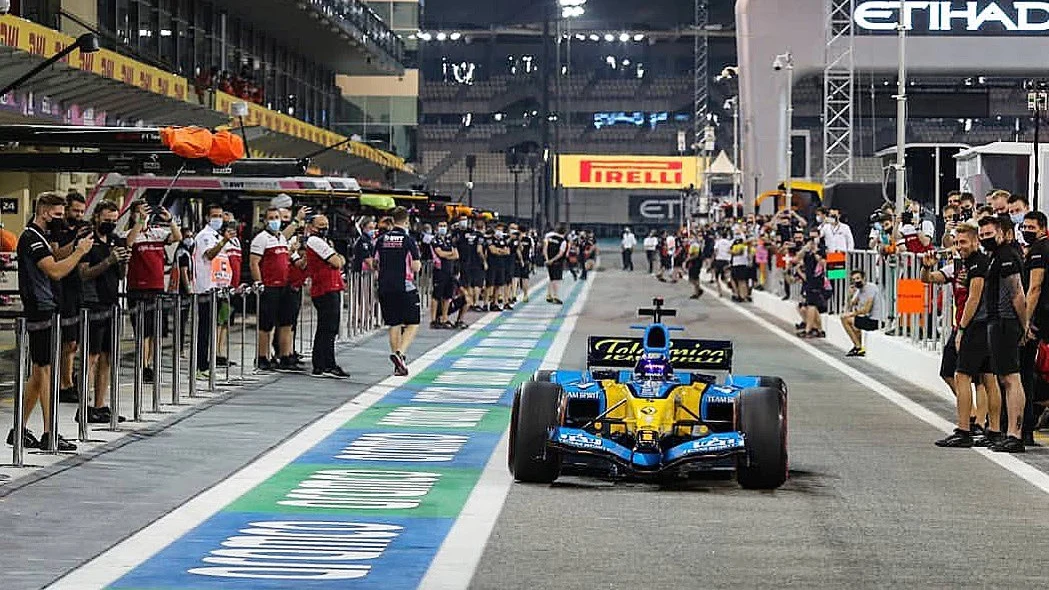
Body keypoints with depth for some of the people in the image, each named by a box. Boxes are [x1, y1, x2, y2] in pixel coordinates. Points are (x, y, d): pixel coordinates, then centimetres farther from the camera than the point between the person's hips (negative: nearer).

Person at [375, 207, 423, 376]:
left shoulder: (381, 239, 5)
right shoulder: (408, 240, -8)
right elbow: (415, 267, -11)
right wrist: (418, 264, 11)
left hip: (385, 288, 5)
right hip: (405, 288, -5)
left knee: (394, 325, 11)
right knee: (412, 324, 3)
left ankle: (398, 365, 13)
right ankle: (399, 353, -19)